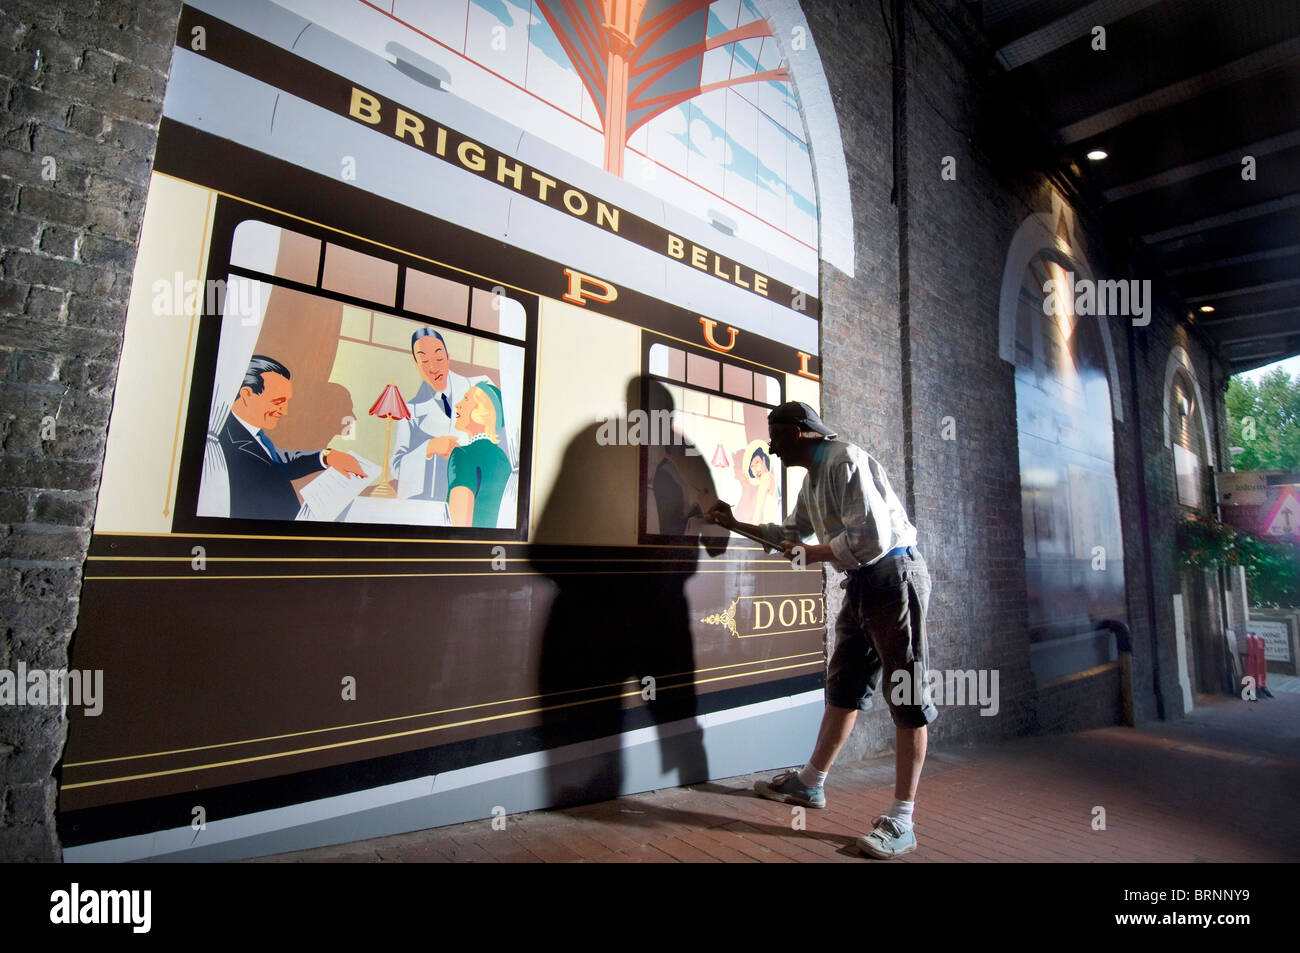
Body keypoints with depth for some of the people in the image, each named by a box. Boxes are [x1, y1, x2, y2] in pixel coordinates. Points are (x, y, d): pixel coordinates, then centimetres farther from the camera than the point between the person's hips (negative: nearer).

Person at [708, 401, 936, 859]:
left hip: (894, 574, -9)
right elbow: (792, 533, 27)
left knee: (906, 697, -3)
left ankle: (900, 821, 3)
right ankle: (809, 783, 26)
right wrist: (735, 523, 27)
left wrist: (812, 554, -12)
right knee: (843, 688, 15)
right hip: (862, 582, 10)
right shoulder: (812, 478, 14)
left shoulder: (846, 461, -16)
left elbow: (871, 536, -24)